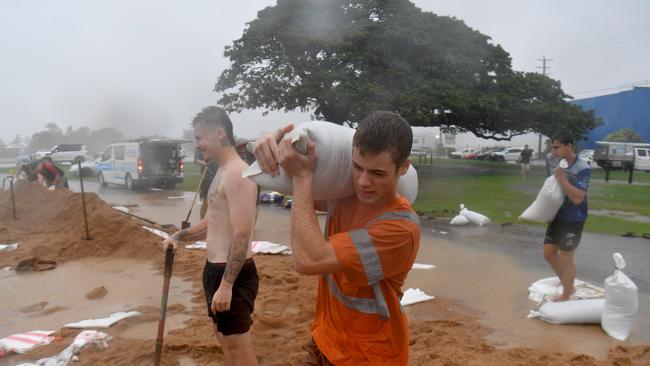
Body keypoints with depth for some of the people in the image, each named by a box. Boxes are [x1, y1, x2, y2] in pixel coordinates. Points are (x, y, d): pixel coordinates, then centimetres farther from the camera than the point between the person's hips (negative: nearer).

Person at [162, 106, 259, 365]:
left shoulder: (237, 173, -21)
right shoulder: (223, 171, 11)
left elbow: (242, 234, -26)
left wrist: (226, 285, -26)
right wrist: (180, 235, 28)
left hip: (232, 274, -10)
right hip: (216, 269, 10)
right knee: (223, 335, 24)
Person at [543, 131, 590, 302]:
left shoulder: (582, 169, -22)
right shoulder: (551, 160, -5)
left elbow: (578, 198, -29)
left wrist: (561, 178, -34)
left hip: (573, 220, -6)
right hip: (556, 216, 7)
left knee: (566, 258, 3)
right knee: (548, 253, 12)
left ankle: (566, 296, 23)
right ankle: (568, 286, 34)